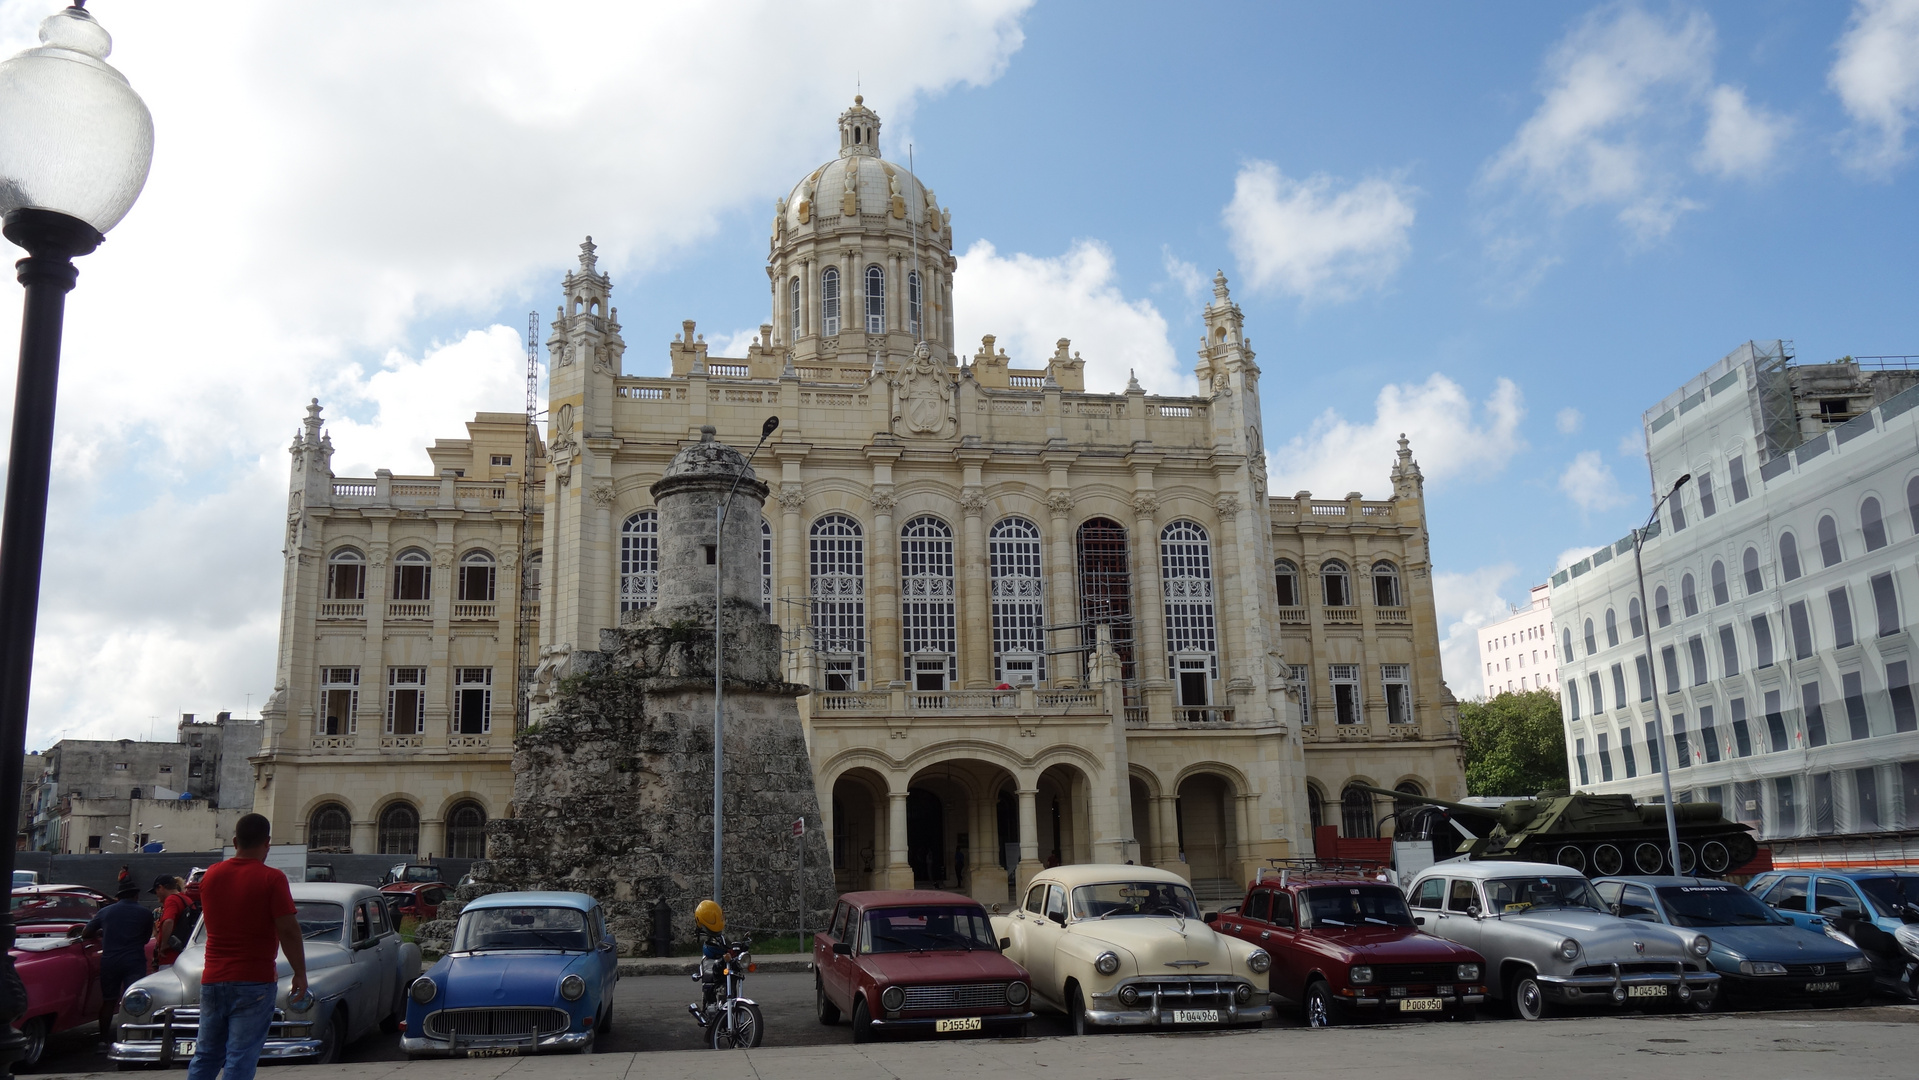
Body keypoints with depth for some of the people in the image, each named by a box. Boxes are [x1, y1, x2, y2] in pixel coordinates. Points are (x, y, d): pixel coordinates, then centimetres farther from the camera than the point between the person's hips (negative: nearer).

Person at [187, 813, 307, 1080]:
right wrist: (300, 973, -8)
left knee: (205, 1056, 14)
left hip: (212, 979, 5)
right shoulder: (271, 879, -12)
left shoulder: (212, 875, 5)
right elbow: (288, 931, -15)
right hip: (253, 981, -5)